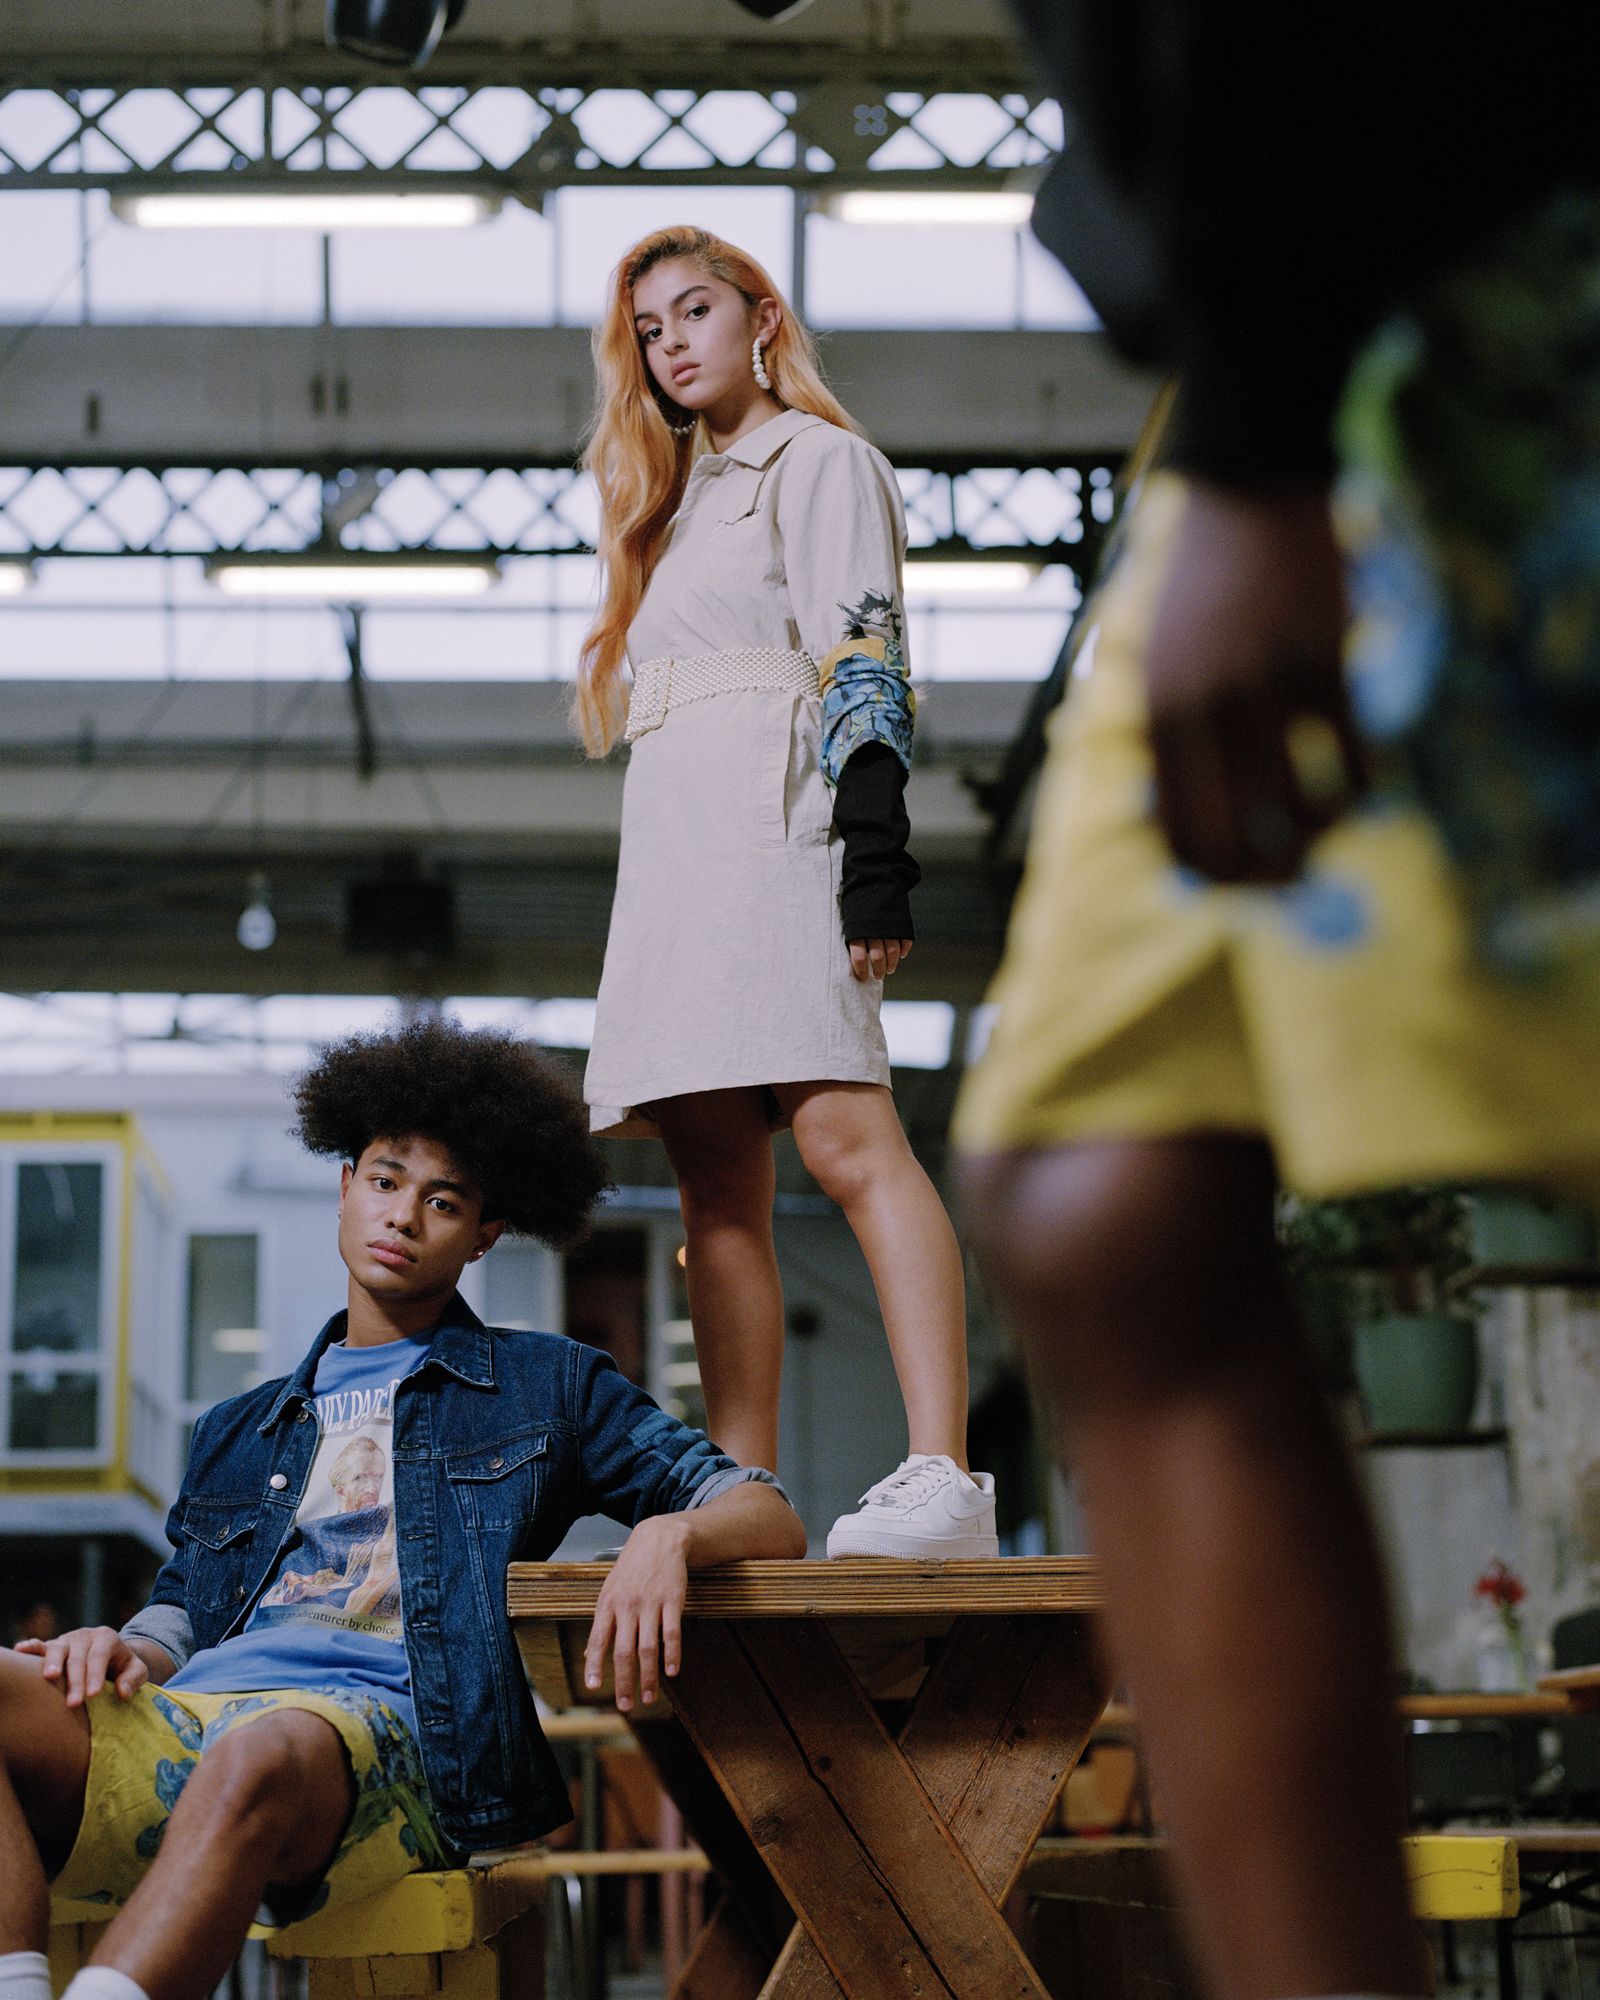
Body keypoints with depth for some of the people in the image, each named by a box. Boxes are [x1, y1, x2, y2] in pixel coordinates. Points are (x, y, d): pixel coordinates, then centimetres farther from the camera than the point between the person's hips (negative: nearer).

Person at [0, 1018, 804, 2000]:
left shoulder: (545, 1387, 22)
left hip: (385, 1722, -4)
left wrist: (668, 1534, -11)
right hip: (188, 1706, 4)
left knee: (257, 1756, -41)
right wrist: (127, 1649, 1)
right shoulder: (240, 1430, 33)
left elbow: (770, 1519, 14)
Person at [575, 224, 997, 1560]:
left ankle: (945, 1478, -31)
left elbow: (863, 661, -7)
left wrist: (874, 854, -19)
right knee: (715, 1179, 2)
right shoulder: (678, 500, 29)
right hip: (672, 839, 9)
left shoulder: (820, 459, 5)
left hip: (774, 822, -9)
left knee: (843, 1135, -22)